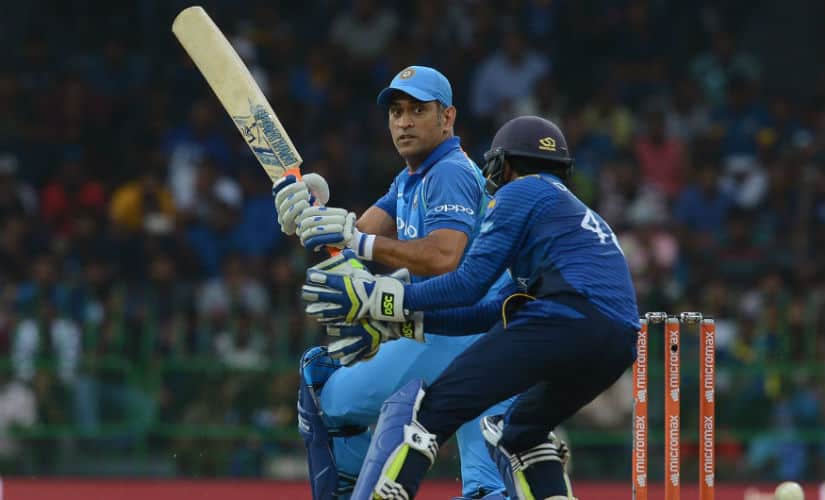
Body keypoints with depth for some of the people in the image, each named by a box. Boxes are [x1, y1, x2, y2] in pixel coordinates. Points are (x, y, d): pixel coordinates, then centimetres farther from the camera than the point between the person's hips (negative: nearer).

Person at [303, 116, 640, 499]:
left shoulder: (521, 192, 12)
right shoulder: (580, 214, 36)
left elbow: (470, 284, 1)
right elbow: (493, 312, 31)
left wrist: (378, 297, 4)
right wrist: (400, 318, 30)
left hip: (565, 323, -8)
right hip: (619, 347, 8)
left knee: (425, 408, -7)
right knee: (520, 433, 31)